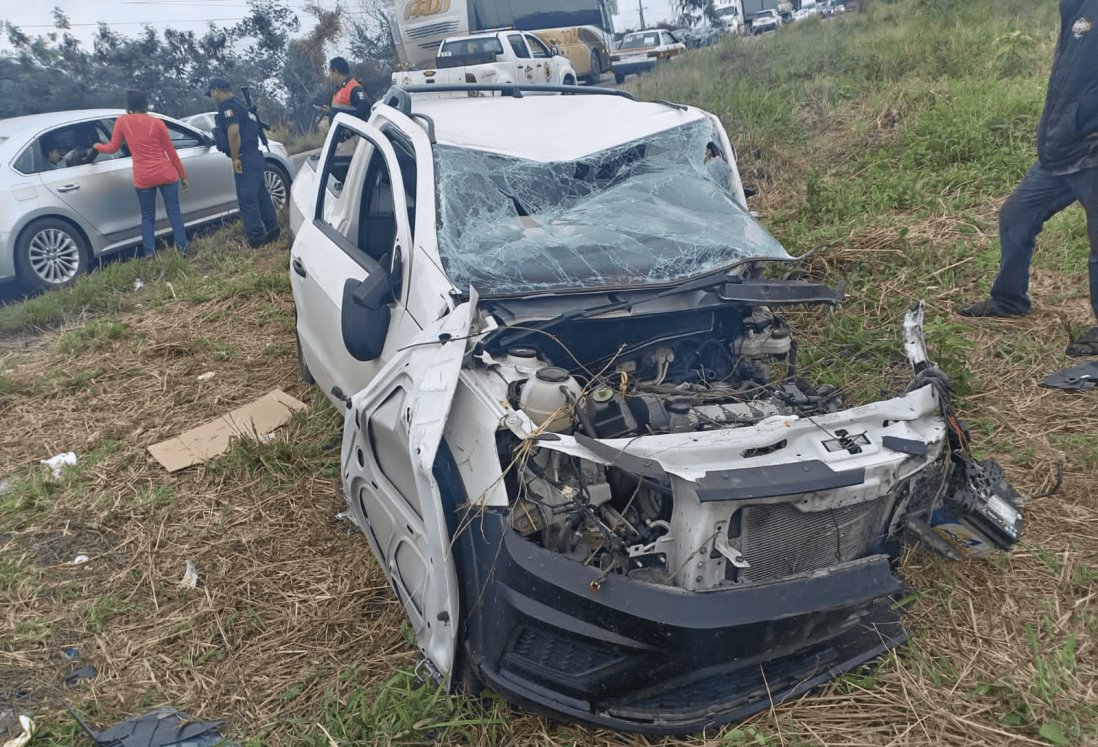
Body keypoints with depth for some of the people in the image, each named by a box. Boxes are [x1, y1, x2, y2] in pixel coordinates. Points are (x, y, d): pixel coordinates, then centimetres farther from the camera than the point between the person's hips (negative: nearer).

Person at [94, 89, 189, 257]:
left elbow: (112, 148, 12)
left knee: (147, 216, 10)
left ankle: (149, 253, 3)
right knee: (174, 211, 6)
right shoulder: (157, 122, 0)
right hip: (167, 174, 0)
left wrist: (97, 146, 33)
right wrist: (182, 175, 11)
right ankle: (182, 248, 2)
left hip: (143, 178, 0)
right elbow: (171, 152, 3)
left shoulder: (122, 122, 2)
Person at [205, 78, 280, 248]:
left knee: (247, 199, -8)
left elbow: (234, 133, -24)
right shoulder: (236, 104, 21)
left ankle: (257, 239, -7)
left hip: (246, 159, -10)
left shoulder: (227, 106, -11)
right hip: (254, 157, 10)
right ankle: (272, 232, 21)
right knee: (260, 195, 14)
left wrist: (235, 158, -17)